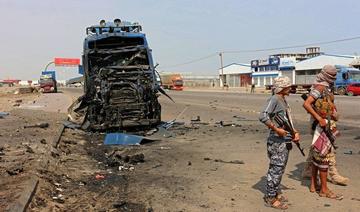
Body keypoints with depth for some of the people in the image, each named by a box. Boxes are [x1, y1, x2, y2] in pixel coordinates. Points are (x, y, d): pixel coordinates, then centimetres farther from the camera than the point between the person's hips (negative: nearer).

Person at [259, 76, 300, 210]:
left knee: (280, 168, 17)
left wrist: (295, 132, 9)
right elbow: (263, 117, -25)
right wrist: (276, 129, -23)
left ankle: (276, 192, 31)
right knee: (276, 168, -3)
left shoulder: (284, 100, 15)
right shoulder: (274, 99, -13)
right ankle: (271, 198, 6)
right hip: (277, 140, -9)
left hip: (285, 141, 10)